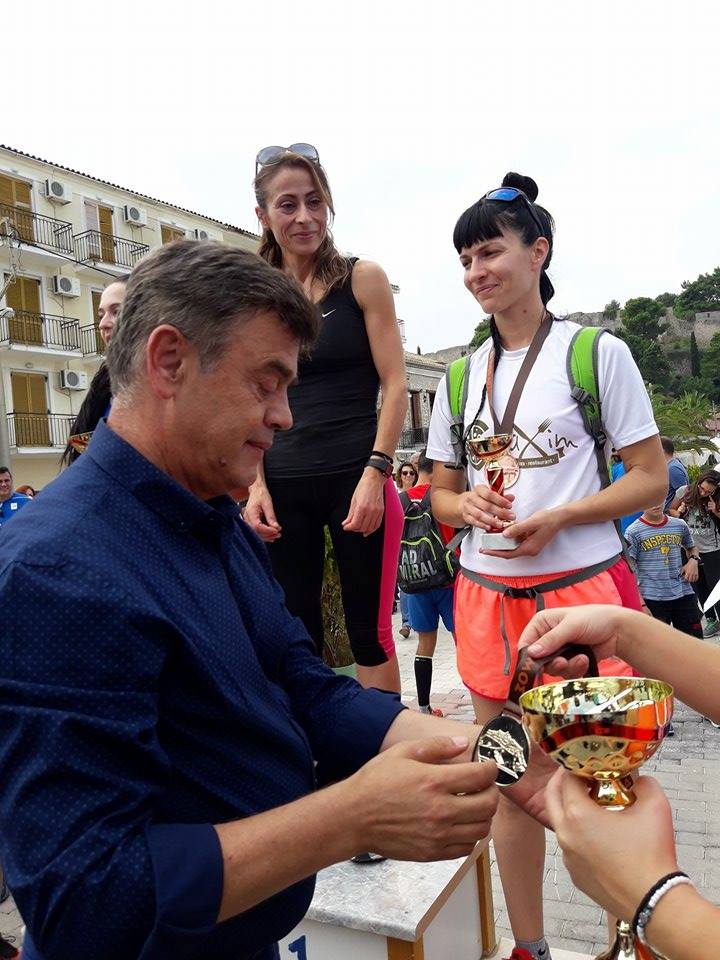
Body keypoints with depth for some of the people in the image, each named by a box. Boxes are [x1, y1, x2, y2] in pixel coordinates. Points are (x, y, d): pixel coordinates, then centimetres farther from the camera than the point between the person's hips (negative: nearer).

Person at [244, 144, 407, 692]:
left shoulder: (362, 279, 2)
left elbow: (395, 385, -3)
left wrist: (375, 473, -13)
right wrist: (256, 485, 0)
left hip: (357, 478, -3)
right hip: (283, 486, 3)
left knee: (369, 630, 4)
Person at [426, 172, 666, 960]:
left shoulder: (598, 353, -3)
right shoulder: (461, 377, 9)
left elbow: (651, 479, -4)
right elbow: (440, 492, 13)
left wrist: (557, 518, -19)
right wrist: (467, 505, -10)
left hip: (581, 589, -4)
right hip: (487, 596, 4)